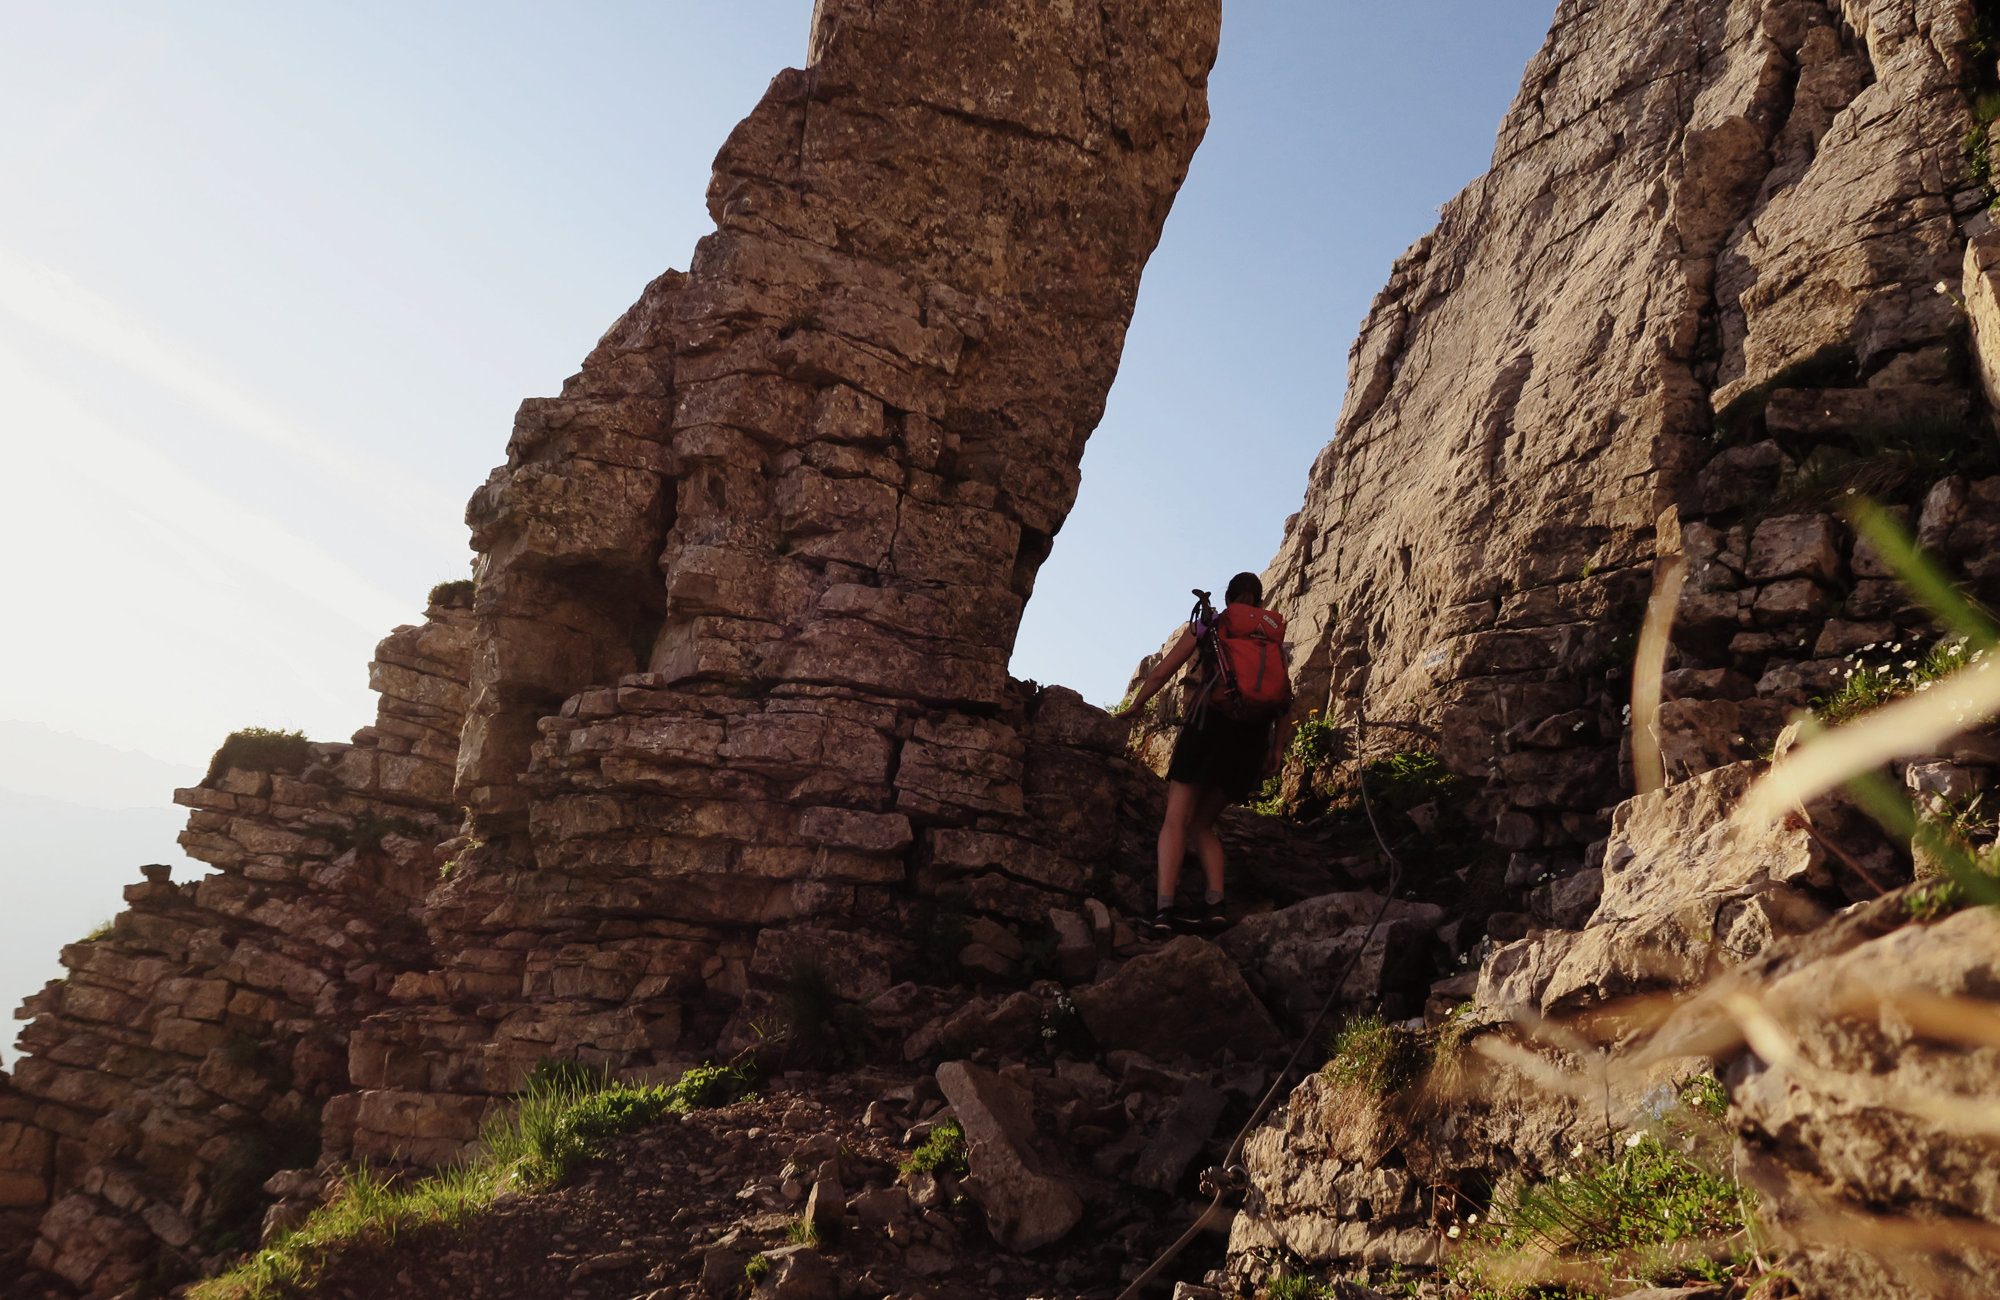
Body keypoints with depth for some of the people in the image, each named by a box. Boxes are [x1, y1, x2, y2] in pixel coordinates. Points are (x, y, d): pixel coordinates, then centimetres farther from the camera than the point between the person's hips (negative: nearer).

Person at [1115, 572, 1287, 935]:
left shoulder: (1205, 624, 15)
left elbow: (1160, 673, 16)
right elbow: (1282, 695, 10)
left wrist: (1132, 707, 29)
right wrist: (1276, 746, 13)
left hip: (1210, 721, -3)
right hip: (1254, 732, 3)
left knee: (1176, 819, -4)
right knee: (1202, 823, 14)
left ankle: (1164, 906, -22)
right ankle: (1216, 902, -5)